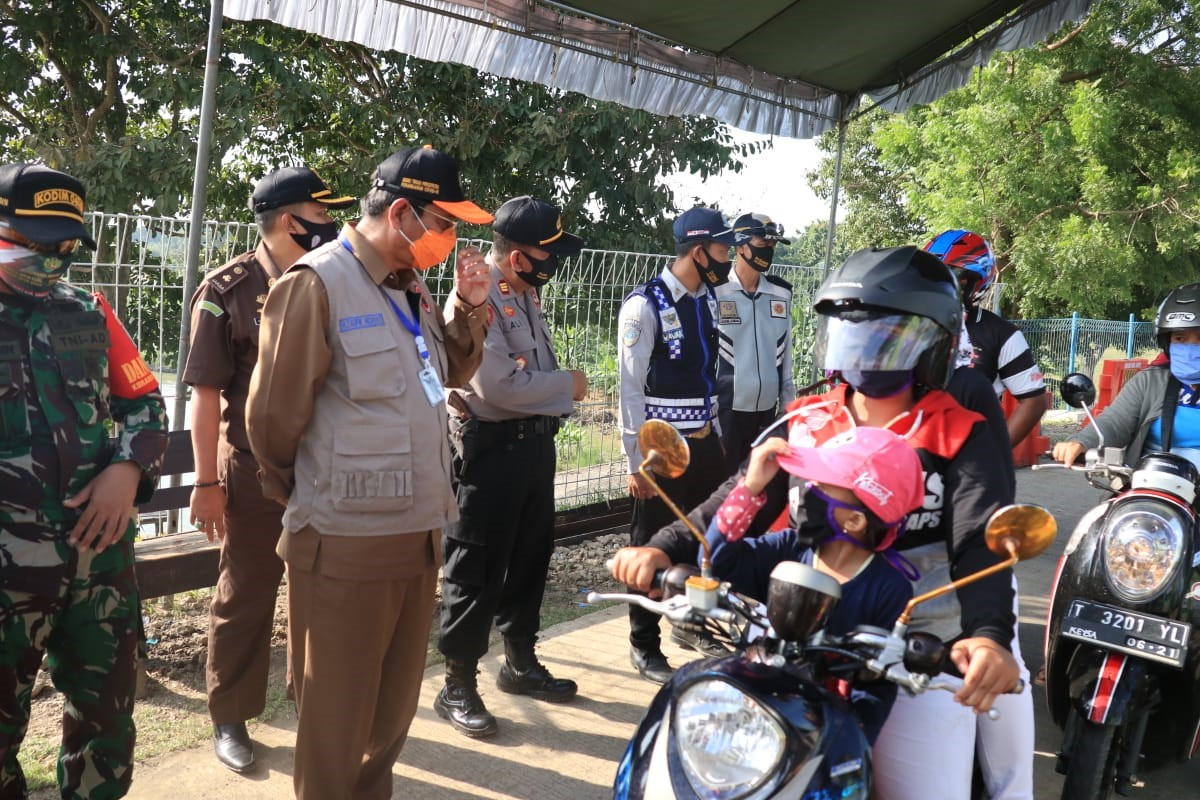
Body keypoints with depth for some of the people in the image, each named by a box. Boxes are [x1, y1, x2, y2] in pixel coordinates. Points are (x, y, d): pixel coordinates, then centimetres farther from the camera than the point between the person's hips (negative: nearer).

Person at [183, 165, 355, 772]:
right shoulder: (227, 290, -7)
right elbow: (206, 392, -9)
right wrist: (207, 482, -11)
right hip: (255, 472, -4)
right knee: (244, 597, 8)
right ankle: (230, 720, 23)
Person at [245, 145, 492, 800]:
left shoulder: (409, 289, 12)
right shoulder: (318, 284, -13)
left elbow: (452, 373, 22)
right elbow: (273, 415, -11)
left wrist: (468, 308, 5)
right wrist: (306, 494, 5)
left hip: (418, 531, 8)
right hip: (347, 541, -8)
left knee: (395, 705, 20)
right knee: (337, 718, 7)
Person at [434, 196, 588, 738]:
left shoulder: (526, 293, 11)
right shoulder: (476, 297, -19)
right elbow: (498, 385, -26)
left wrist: (560, 391, -1)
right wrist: (567, 385, -13)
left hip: (535, 439, 9)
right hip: (492, 447, -9)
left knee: (530, 554, 19)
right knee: (478, 567, 0)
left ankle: (520, 663, 36)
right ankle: (457, 686, 13)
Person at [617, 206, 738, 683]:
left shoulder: (708, 298, 7)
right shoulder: (646, 305, -15)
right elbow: (631, 389, -15)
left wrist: (717, 435, 14)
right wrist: (636, 463, -16)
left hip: (706, 442, 7)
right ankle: (644, 647, 22)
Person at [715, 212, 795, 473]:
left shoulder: (782, 293, 8)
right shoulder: (715, 292, -9)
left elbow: (785, 351, 13)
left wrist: (788, 404, 13)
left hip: (767, 410, 5)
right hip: (727, 410, -5)